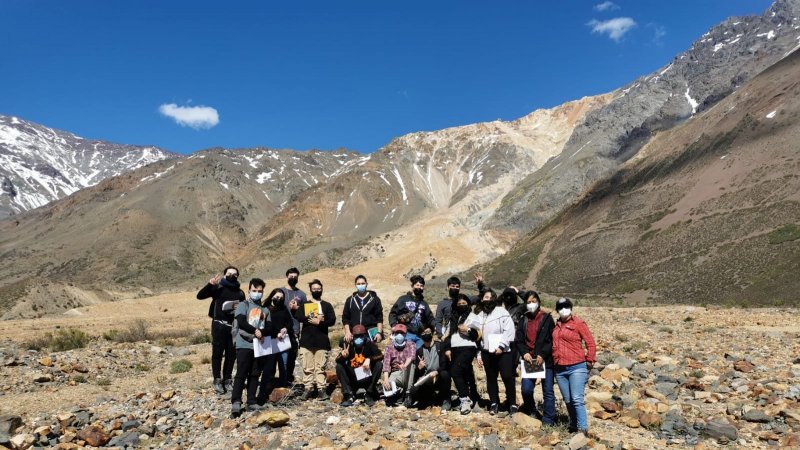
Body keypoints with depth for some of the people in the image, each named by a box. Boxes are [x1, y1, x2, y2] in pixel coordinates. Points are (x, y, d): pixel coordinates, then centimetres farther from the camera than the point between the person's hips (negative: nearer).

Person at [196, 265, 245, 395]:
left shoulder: (240, 292, 12)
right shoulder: (218, 288, -1)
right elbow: (200, 296, -10)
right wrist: (210, 285, -24)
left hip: (234, 326, 4)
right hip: (219, 325, -4)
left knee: (231, 354, 7)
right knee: (217, 352, -1)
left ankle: (227, 380, 18)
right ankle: (217, 380, 9)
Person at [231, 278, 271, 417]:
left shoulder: (265, 310, 16)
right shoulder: (243, 305, 3)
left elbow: (269, 328, 6)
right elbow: (241, 322, -13)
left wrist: (261, 332, -14)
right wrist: (255, 331, -15)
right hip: (244, 345, -4)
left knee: (255, 375, 6)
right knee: (241, 374, -7)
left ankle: (251, 402, 12)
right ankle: (236, 402, -6)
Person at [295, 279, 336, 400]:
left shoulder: (327, 305, 11)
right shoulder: (305, 305, 13)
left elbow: (332, 320, -1)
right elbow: (297, 317, -5)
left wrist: (319, 322, -13)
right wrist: (311, 318, -14)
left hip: (322, 341, -1)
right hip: (306, 340, 1)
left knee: (320, 367, -1)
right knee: (307, 367, 1)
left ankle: (321, 388, 4)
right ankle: (308, 388, 9)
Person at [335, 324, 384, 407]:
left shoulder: (369, 344, -8)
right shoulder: (349, 344, -8)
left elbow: (380, 355, -16)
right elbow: (337, 360, -16)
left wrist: (369, 359, -33)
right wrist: (342, 355, -40)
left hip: (367, 377, 0)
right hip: (353, 377, 0)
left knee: (379, 364, -22)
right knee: (339, 366, -19)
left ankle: (369, 395, -13)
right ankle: (349, 396, -18)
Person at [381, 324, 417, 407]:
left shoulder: (410, 344, 1)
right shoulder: (389, 347, 5)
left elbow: (411, 355, -22)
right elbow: (386, 363, -7)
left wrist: (405, 365, -44)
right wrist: (386, 379, -25)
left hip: (408, 374, 0)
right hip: (395, 373, 0)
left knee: (410, 364, -34)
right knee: (387, 386, -32)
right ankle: (400, 390, -1)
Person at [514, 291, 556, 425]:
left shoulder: (547, 318, 0)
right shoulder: (523, 320, 11)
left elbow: (552, 340, -5)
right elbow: (518, 340, 8)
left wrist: (542, 355, -15)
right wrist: (524, 353, -9)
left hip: (545, 360, -3)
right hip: (529, 359, 3)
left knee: (548, 391, 2)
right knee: (526, 389, -3)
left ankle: (548, 420, 11)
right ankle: (531, 409, 25)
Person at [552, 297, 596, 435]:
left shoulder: (579, 324, -4)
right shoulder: (557, 325, 12)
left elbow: (591, 343, -3)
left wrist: (590, 361, -5)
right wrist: (554, 362, 18)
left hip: (577, 368, -5)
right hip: (560, 369, 6)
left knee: (577, 399, -10)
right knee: (568, 400, 13)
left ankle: (583, 429, -6)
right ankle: (573, 425, 26)